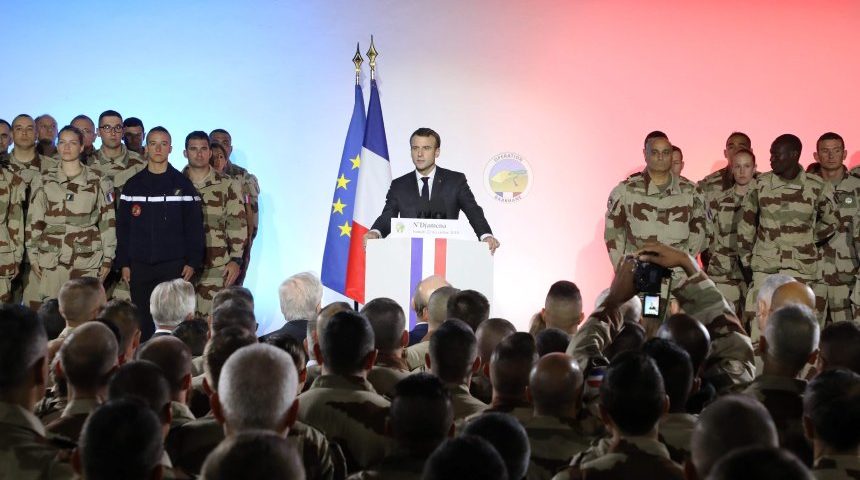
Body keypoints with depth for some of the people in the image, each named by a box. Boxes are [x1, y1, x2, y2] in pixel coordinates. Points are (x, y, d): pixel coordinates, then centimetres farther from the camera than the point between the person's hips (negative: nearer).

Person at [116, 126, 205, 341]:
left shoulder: (183, 185, 3)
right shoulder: (133, 185, 9)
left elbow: (194, 225, 1)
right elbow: (122, 226, 10)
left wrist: (193, 262, -6)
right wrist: (123, 263, 3)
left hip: (174, 266, -2)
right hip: (140, 267, 2)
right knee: (142, 322, 3)